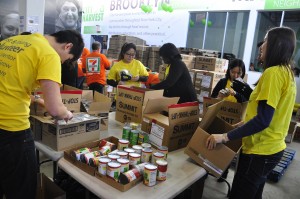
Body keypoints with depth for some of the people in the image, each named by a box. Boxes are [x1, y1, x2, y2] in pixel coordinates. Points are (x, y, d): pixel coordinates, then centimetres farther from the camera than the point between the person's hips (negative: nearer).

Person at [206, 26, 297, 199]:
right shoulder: (287, 73, 10)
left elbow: (263, 120, -25)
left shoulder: (273, 73, -19)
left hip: (260, 151, -9)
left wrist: (225, 137, -25)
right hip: (273, 147, 9)